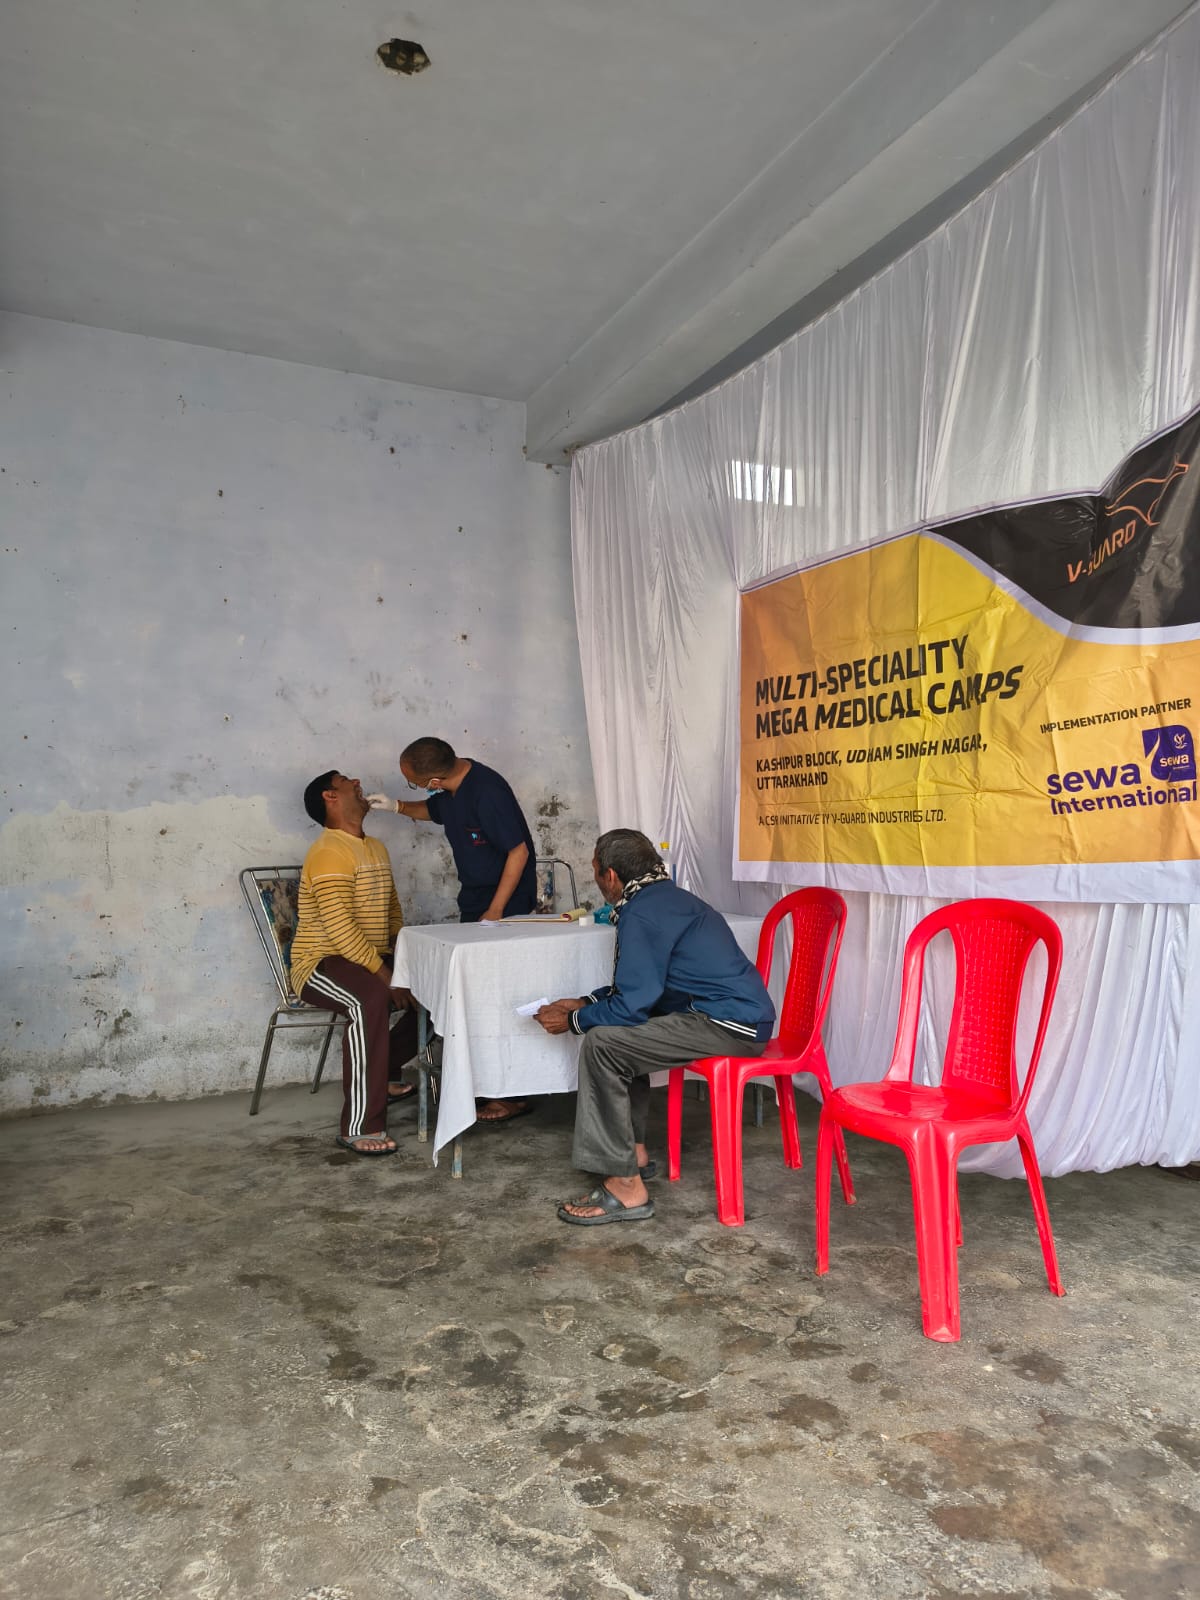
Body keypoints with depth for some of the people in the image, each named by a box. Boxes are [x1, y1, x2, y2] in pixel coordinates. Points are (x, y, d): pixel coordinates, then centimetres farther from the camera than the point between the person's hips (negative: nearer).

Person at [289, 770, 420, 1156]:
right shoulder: (329, 853, -17)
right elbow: (339, 928, -26)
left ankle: (382, 1074, 16)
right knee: (371, 998, -38)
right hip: (321, 964, -9)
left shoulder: (376, 849, 14)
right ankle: (359, 1127, -33)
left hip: (371, 959, 9)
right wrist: (384, 974, -26)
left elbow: (392, 912, 20)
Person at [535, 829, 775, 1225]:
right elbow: (638, 986, 26)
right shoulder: (665, 896, 16)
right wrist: (584, 1003, 22)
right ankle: (634, 1152, 23)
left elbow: (632, 1004, -17)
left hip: (731, 1026, -11)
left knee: (602, 1044, -16)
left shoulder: (642, 913, -15)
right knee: (621, 1033, 21)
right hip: (738, 1015, 11)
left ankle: (626, 1188, -11)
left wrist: (573, 1021, -2)